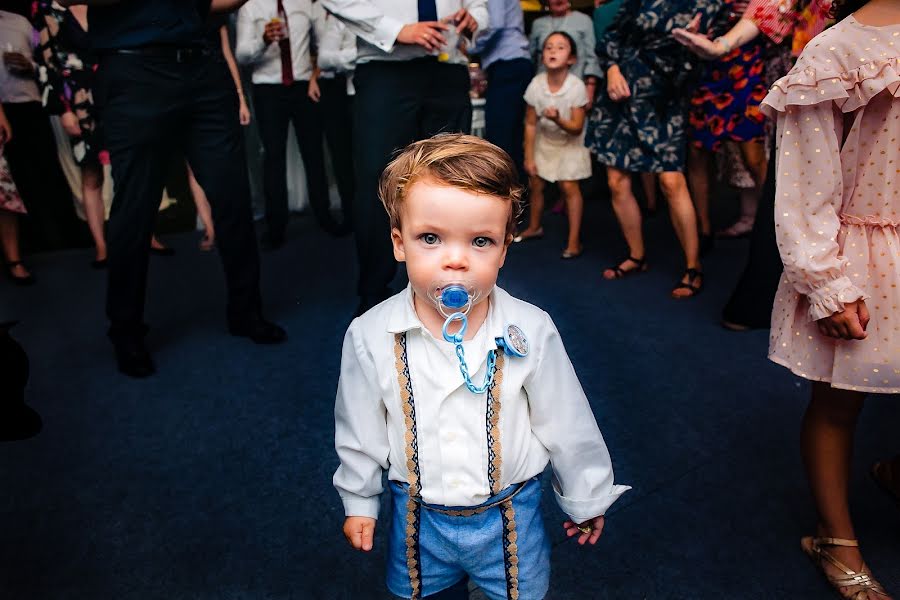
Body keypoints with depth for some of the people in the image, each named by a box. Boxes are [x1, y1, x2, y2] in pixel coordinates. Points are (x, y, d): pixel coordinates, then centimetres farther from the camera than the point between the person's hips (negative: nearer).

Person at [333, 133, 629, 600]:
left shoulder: (531, 332, -20)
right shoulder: (370, 337, -18)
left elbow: (566, 424, -6)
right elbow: (360, 430, -3)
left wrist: (585, 499, 6)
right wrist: (359, 503, 9)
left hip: (509, 516, 0)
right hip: (418, 518, 1)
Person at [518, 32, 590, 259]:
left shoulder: (576, 86, -26)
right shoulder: (536, 84, -19)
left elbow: (577, 128, -23)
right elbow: (530, 124, -11)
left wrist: (558, 119, -42)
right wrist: (529, 157, -10)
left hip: (569, 143, -3)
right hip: (544, 141, 4)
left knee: (569, 187, -10)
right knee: (535, 184, 10)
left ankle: (574, 240, -1)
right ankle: (534, 227, 34)